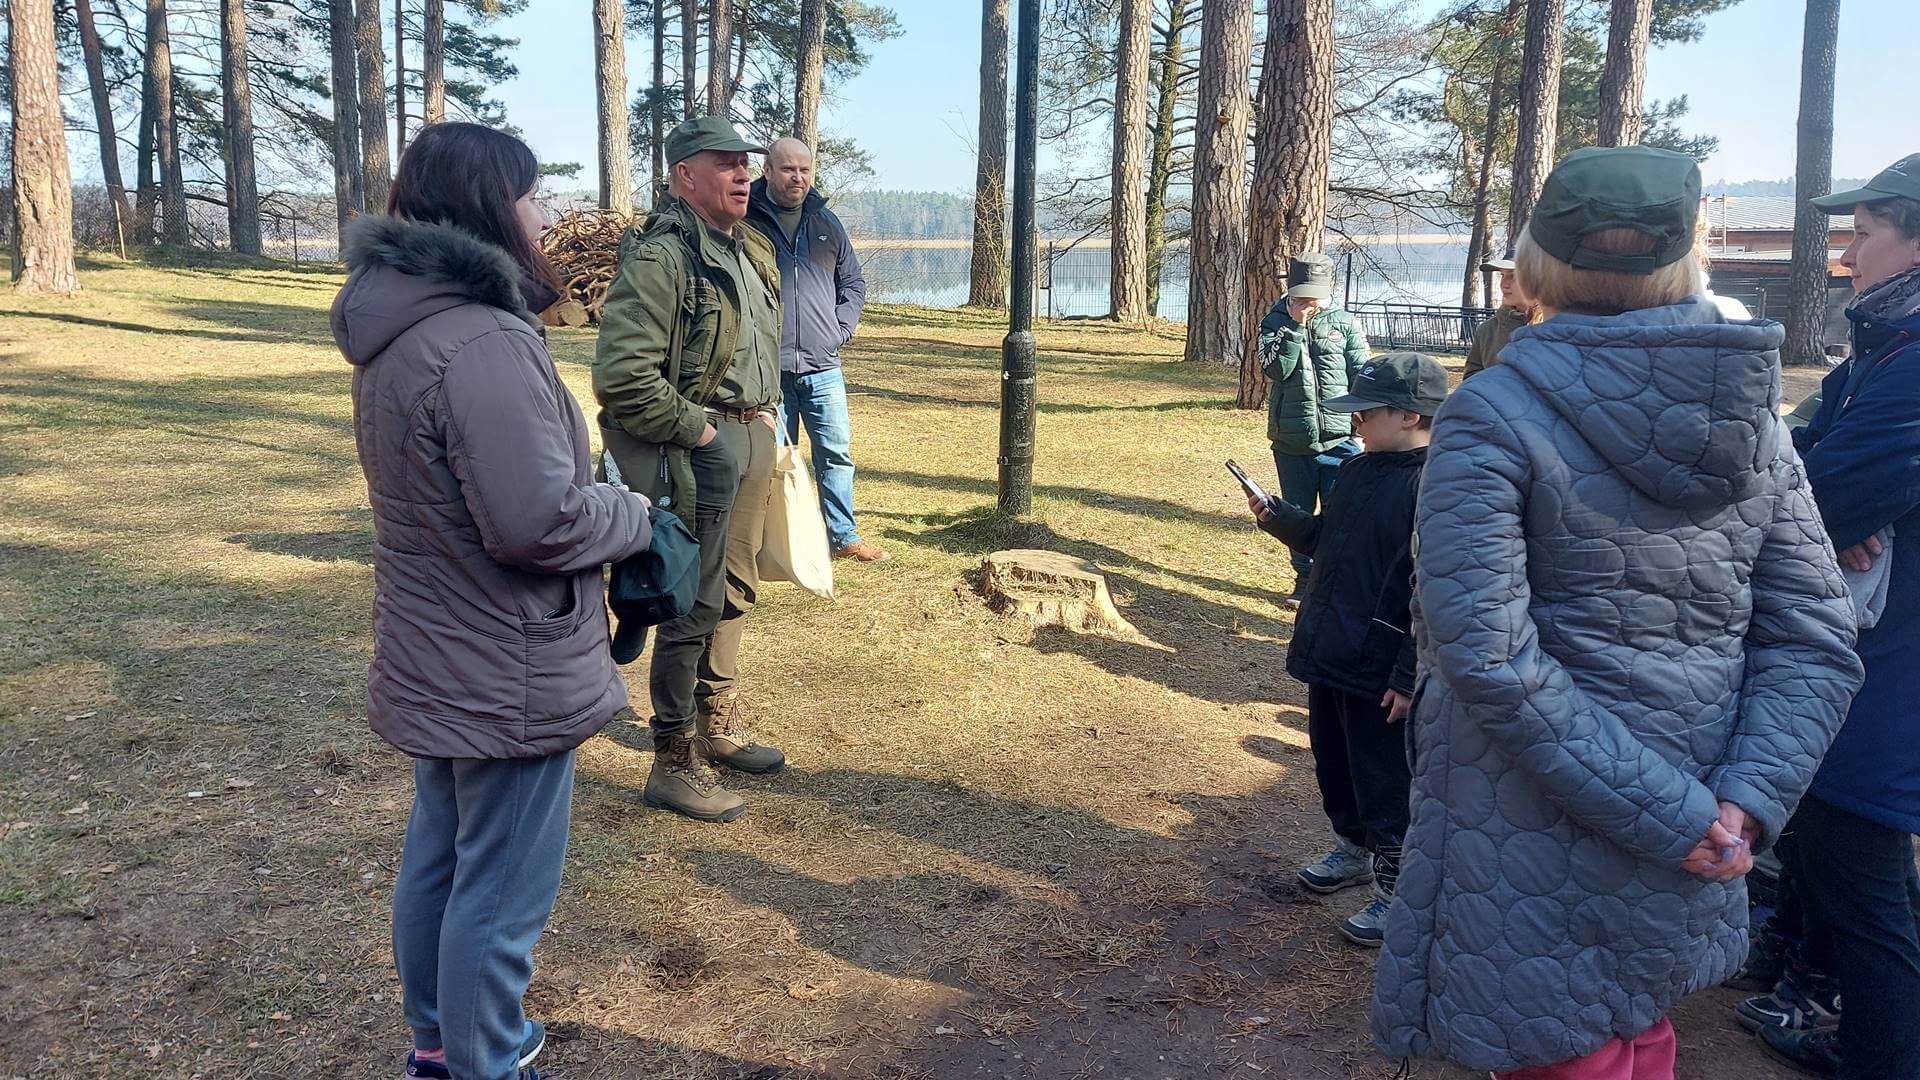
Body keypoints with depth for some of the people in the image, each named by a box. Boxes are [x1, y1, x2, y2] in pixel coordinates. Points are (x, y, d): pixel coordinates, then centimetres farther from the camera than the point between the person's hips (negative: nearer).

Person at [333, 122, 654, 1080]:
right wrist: (636, 515, -12)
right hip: (507, 677, -10)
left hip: (434, 661, 10)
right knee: (500, 894, 7)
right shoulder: (487, 345, -27)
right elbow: (537, 519, -31)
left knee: (438, 856, 25)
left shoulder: (395, 326, 5)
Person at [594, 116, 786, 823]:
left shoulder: (750, 251, 13)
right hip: (698, 446, -9)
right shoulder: (660, 257, -17)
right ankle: (673, 764, 11)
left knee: (735, 591, 19)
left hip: (752, 435, 9)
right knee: (695, 605, -3)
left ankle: (719, 724, 36)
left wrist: (765, 420, 14)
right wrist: (696, 432, -18)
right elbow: (622, 378, -25)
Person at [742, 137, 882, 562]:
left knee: (837, 452, 5)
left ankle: (844, 536, 16)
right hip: (766, 370, -3)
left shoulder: (827, 223, 12)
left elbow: (853, 282, 20)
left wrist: (841, 330, 6)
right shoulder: (746, 221, -2)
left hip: (823, 368, 4)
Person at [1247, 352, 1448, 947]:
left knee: (1383, 783, 5)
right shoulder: (1358, 471, 8)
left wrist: (1410, 678, -22)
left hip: (1381, 670, -9)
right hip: (1329, 654, 9)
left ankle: (1397, 887, 22)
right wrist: (1278, 517, 3)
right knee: (1333, 763, 23)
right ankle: (1355, 848, 44)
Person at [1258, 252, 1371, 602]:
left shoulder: (1345, 324, 3)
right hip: (1291, 440, 1)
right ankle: (1305, 579, 26)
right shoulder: (1276, 323, 3)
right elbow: (1275, 369, -14)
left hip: (1338, 439, -1)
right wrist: (1296, 325, -16)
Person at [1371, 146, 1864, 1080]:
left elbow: (1487, 651, -23)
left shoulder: (1494, 415, -16)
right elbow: (1817, 643, -1)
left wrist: (1667, 815, -17)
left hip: (1541, 848, -5)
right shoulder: (1753, 416, 1)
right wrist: (1746, 800, -10)